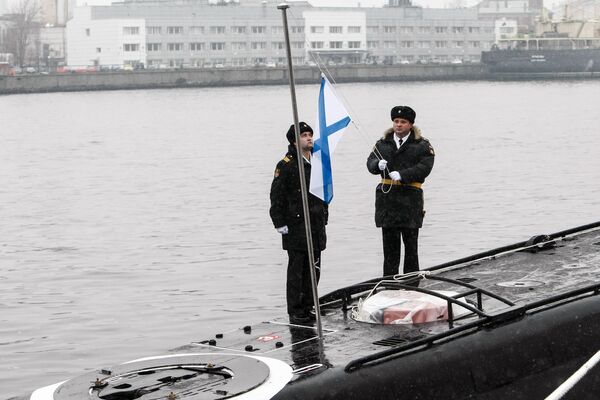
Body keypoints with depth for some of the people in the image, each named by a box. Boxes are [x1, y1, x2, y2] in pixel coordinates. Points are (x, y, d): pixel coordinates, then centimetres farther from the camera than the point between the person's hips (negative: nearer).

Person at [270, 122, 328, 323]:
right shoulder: (286, 165, -8)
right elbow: (276, 196, -9)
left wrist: (324, 218, 18)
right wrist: (280, 223, -12)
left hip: (316, 225, 7)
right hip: (295, 225, -6)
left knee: (313, 269, 9)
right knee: (296, 269, -3)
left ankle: (308, 307, 18)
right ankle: (295, 311, 2)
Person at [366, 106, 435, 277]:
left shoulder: (422, 145, 3)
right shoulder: (383, 143, 15)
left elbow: (424, 167, -10)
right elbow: (370, 162, 7)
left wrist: (402, 175, -21)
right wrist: (378, 165, -17)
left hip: (410, 197, -3)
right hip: (387, 197, 3)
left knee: (410, 242, 2)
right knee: (389, 243, 6)